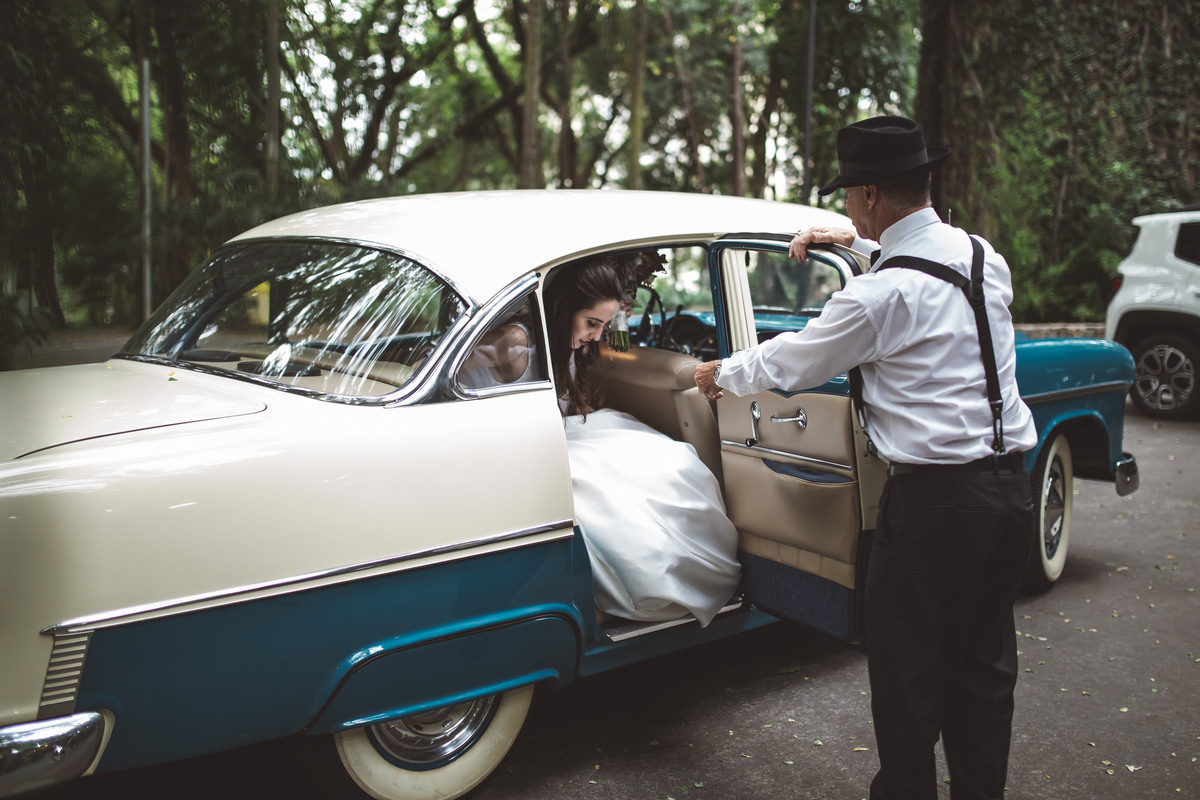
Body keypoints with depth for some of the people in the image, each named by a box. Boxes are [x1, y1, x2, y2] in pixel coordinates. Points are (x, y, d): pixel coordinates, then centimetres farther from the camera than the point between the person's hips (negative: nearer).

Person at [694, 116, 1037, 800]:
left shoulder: (881, 294, -17)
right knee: (985, 665, 18)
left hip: (934, 503, -8)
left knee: (908, 672, 9)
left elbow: (791, 363, -2)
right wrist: (860, 244, 31)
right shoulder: (985, 256, 5)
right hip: (1010, 490, 8)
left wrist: (721, 373, 15)